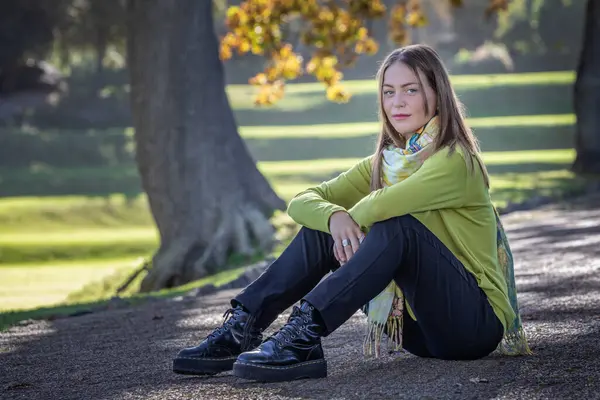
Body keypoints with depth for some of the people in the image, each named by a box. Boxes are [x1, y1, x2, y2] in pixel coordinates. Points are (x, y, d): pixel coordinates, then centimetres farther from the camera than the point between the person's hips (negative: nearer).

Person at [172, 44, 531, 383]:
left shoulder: (456, 160, -15)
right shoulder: (383, 163, 8)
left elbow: (383, 205, -33)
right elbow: (303, 201, -1)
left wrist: (353, 217, -10)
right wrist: (335, 217, -24)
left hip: (475, 323, -7)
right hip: (414, 323, 7)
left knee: (396, 226, -32)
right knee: (323, 223, -5)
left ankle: (304, 336, -40)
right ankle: (242, 327, -16)